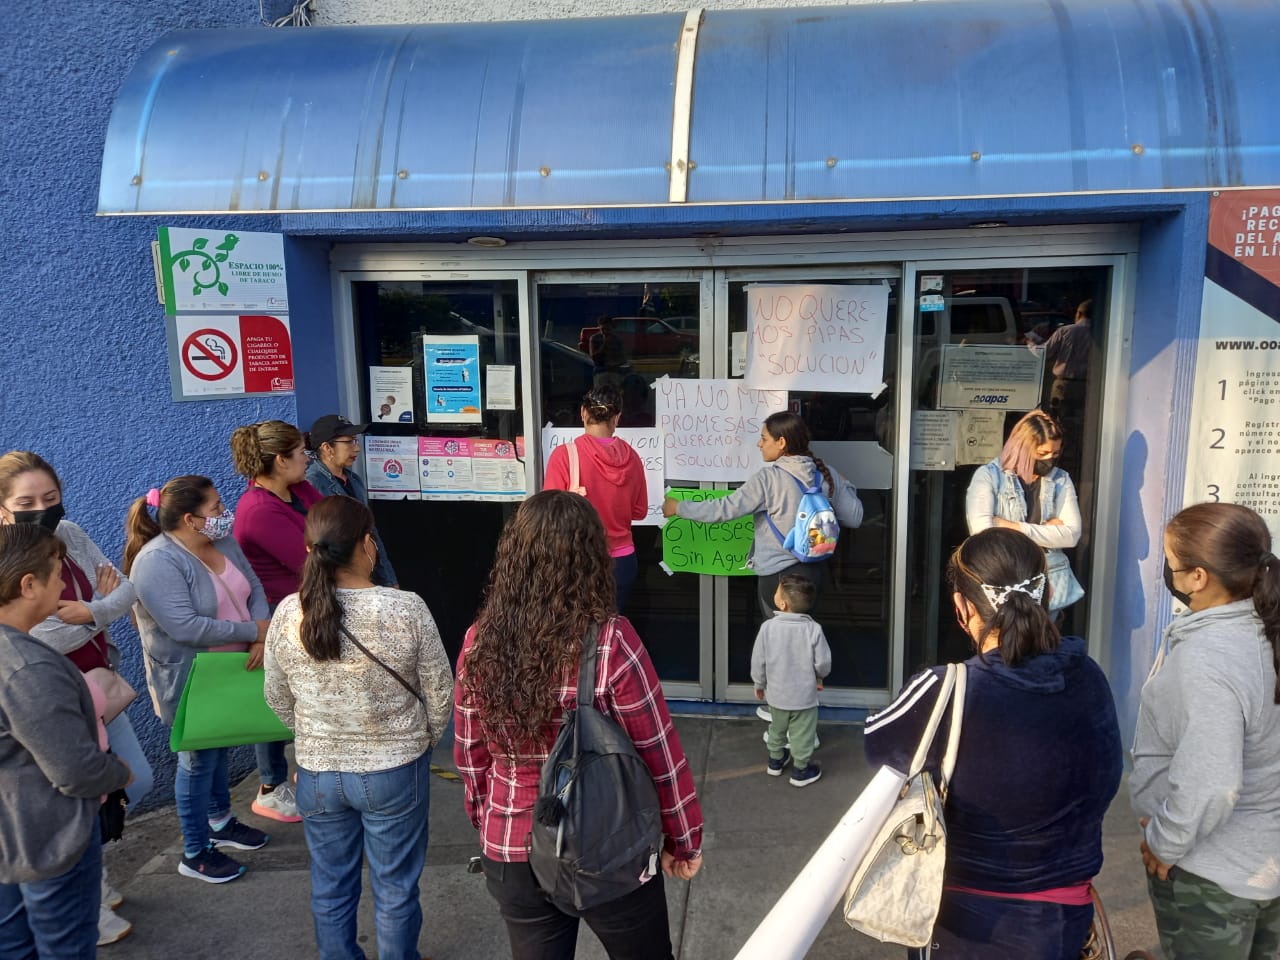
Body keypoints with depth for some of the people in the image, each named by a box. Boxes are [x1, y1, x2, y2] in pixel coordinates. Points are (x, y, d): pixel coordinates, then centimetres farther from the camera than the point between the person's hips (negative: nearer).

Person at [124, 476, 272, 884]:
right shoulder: (158, 562, -26)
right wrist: (253, 631, -24)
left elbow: (254, 588, 0)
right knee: (198, 760, 7)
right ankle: (195, 854, 24)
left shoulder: (223, 541, -1)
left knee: (218, 748, 24)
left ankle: (220, 821, 44)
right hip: (189, 683, -7)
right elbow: (186, 627, -33)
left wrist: (263, 639, -17)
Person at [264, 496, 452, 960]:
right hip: (395, 771, -3)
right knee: (395, 888, 15)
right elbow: (440, 692, -10)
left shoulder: (287, 614, -11)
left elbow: (278, 698, 3)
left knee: (331, 887, 21)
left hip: (316, 773, 3)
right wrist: (421, 743, 9)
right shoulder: (406, 609, -20)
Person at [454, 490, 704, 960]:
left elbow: (471, 758, 1)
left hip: (511, 855, 3)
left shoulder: (479, 642, -10)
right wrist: (684, 839, 2)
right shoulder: (609, 641, -21)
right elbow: (661, 756, -13)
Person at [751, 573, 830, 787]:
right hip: (804, 696, -2)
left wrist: (759, 685, 9)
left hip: (776, 694, 2)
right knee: (802, 734, 16)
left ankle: (776, 761, 43)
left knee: (777, 729, 25)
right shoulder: (813, 630, -20)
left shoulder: (768, 627, -18)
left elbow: (758, 661, -9)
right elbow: (823, 663, -13)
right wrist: (819, 677, 11)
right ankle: (801, 770, 30)